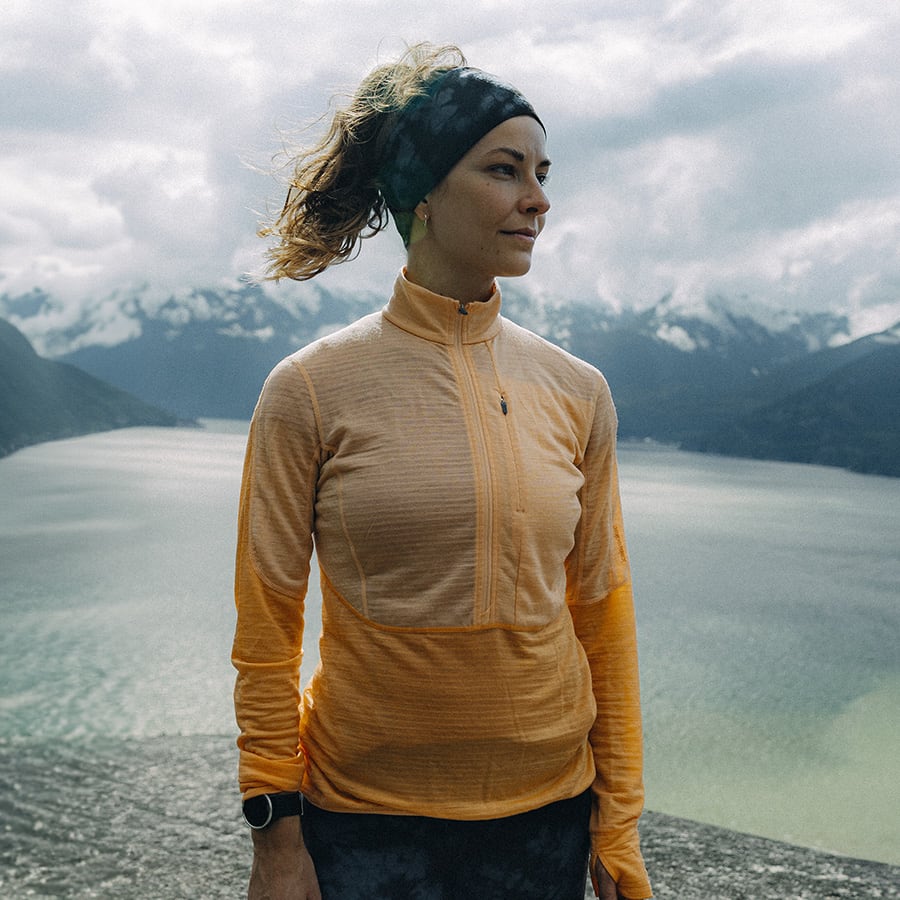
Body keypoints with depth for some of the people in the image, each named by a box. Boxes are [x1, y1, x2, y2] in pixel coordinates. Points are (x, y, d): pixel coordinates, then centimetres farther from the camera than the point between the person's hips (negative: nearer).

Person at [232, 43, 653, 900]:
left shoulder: (575, 393, -1)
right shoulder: (310, 392, -10)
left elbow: (603, 614, 3)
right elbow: (265, 630, -6)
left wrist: (619, 826, 5)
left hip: (548, 814, 3)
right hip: (364, 821, -3)